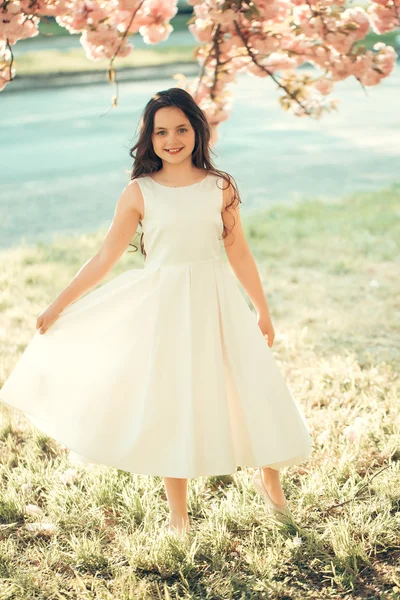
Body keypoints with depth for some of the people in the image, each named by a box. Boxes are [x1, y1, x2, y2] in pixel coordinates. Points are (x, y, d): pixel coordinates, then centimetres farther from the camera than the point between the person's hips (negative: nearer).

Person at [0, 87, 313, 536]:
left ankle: (268, 477, 33)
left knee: (254, 387, 3)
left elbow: (239, 253, 8)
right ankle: (178, 514, 23)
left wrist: (262, 310, 14)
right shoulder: (139, 193, -3)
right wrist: (58, 306, 1)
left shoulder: (220, 187, 0)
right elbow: (104, 258, 1)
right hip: (164, 308, -1)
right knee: (169, 404, 7)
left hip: (218, 304, 1)